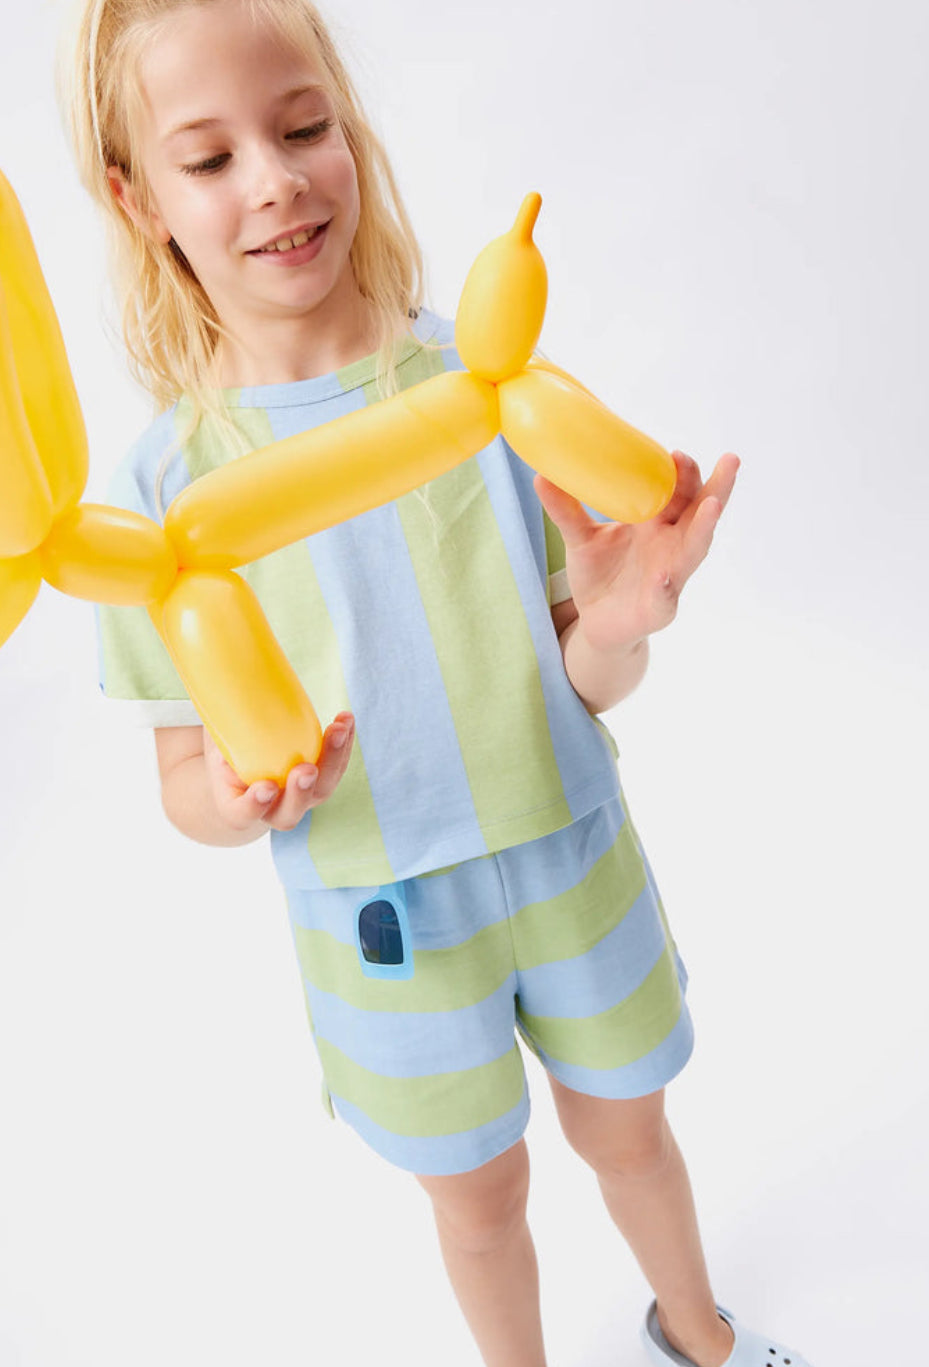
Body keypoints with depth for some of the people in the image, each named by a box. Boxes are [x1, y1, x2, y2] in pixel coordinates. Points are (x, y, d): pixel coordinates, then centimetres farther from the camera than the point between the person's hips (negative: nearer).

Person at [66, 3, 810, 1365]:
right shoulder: (166, 480, -13)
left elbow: (588, 684, -7)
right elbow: (185, 772, -6)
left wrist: (617, 628, -30)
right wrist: (239, 797, -29)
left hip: (575, 862, 1)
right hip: (385, 921, -1)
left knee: (625, 1130, 26)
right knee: (480, 1195, 22)